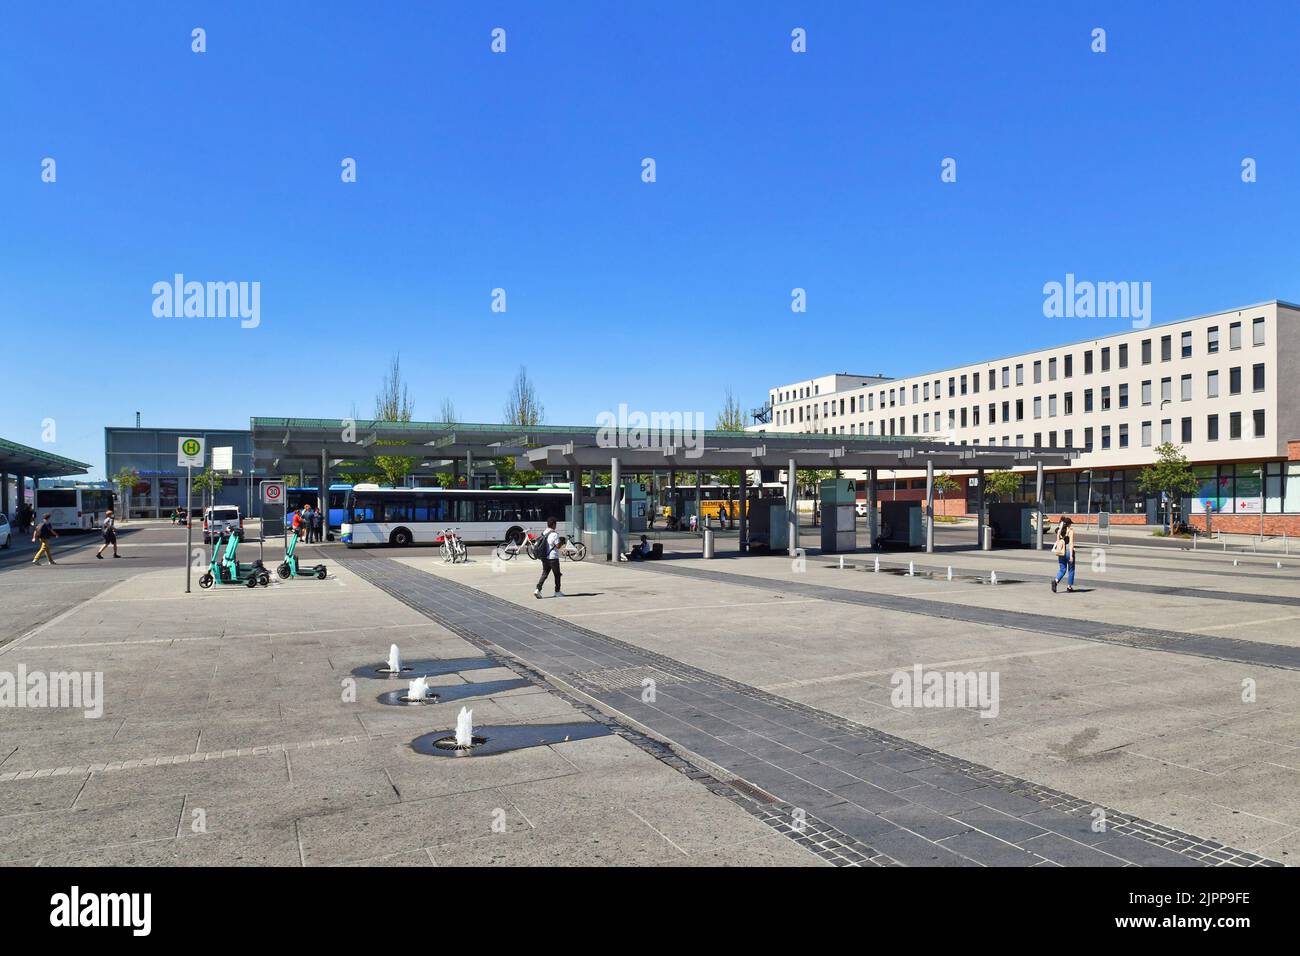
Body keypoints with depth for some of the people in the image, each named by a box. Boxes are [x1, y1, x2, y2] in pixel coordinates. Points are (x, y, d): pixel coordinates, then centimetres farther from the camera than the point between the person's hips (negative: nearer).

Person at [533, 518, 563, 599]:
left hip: (544, 558, 7)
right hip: (553, 558, -7)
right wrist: (561, 542, 1)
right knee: (557, 574, 9)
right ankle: (557, 591, 18)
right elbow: (558, 546, -18)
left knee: (544, 574, 9)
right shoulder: (555, 534, -15)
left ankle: (538, 589, -7)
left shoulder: (544, 533, 8)